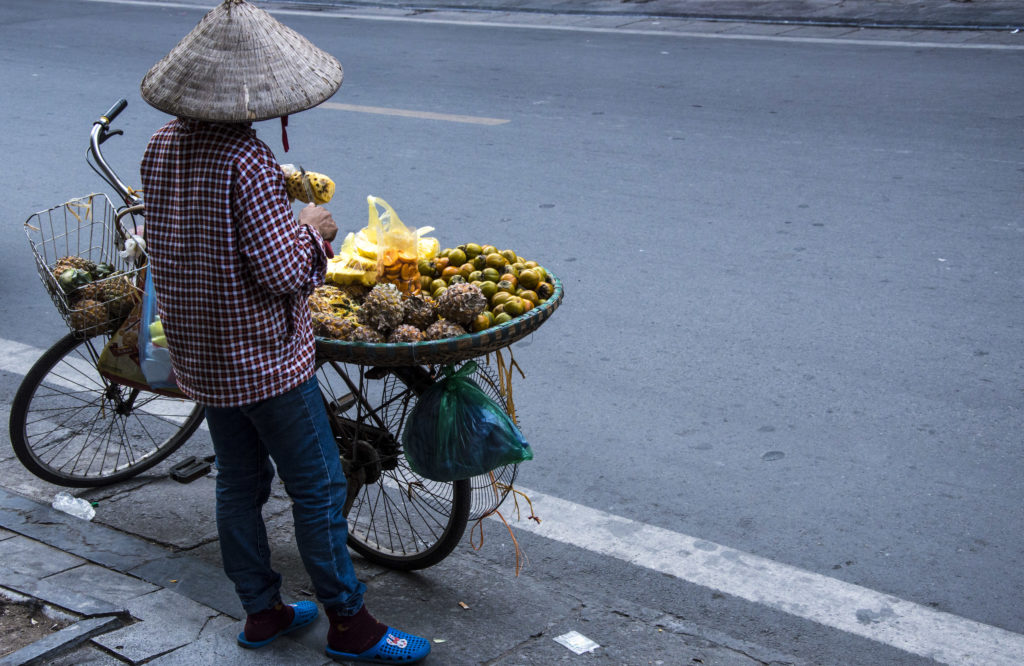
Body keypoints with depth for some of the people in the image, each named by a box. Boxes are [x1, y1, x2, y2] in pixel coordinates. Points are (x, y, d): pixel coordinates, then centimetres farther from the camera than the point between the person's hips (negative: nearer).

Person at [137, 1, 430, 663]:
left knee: (239, 483, 18)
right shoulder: (249, 163, -25)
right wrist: (313, 229, -6)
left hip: (199, 354, 8)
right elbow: (282, 273, -25)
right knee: (318, 489, 5)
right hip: (265, 358, -8)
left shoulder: (163, 145, 0)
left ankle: (262, 610, 31)